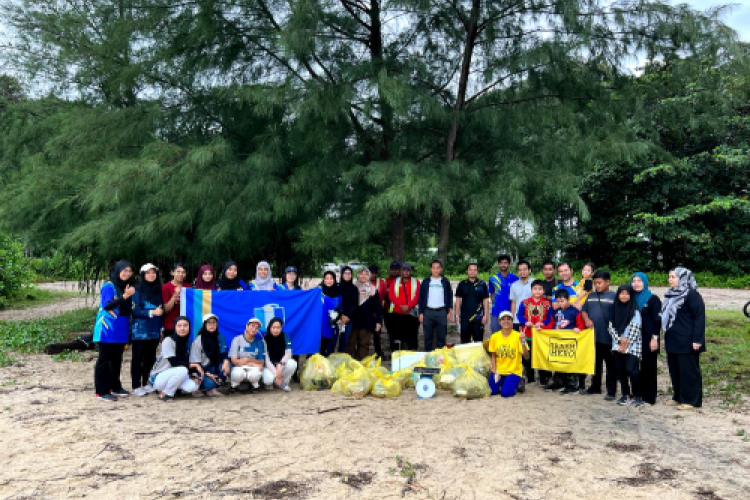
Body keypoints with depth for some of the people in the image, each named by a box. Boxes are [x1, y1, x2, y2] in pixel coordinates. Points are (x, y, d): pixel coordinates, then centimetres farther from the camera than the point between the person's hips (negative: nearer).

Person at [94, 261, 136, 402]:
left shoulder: (128, 287, 12)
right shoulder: (108, 286, -9)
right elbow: (106, 305, -20)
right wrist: (124, 296, -26)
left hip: (121, 330, 7)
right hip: (108, 329, -7)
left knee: (117, 359, 13)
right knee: (105, 359, -1)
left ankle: (115, 387, 23)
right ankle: (101, 391, 3)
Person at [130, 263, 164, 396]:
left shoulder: (158, 290, 9)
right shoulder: (138, 290, -6)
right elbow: (135, 310, -11)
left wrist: (161, 328, 13)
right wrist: (152, 312, -23)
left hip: (154, 330, 5)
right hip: (140, 330, -5)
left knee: (150, 358, 10)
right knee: (138, 358, 3)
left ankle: (146, 383, 22)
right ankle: (136, 386, 9)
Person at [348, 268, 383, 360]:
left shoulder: (373, 290, 5)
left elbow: (378, 307, 4)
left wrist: (379, 321, -2)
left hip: (367, 322, 0)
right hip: (353, 321, 1)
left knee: (364, 345, 2)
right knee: (350, 344, 2)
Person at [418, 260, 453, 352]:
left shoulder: (445, 281, 6)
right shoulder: (426, 281, 6)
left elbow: (450, 297, 9)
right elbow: (421, 298, 6)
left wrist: (449, 312, 1)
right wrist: (421, 313, 0)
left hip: (441, 312, 0)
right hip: (428, 312, 0)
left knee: (441, 337, 3)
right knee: (428, 337, 6)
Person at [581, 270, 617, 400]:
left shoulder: (614, 297, -6)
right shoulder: (591, 296, 10)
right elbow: (584, 310, 15)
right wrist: (586, 320, -4)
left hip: (608, 337, -5)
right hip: (593, 336, 6)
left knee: (611, 365, 4)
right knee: (595, 363, 17)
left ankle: (611, 390, 12)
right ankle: (595, 386, 30)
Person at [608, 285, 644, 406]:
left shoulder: (635, 311, -3)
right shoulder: (615, 310, 10)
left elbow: (635, 329, -8)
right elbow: (611, 327, 6)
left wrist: (626, 345, -10)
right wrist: (619, 339, -9)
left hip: (631, 347, -4)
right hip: (617, 346, 4)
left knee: (631, 370, -13)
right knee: (620, 370, 6)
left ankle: (636, 396, 1)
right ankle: (626, 395, 17)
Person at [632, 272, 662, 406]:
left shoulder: (653, 299, -2)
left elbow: (657, 320, -7)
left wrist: (655, 338, -14)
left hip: (648, 340, -4)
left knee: (649, 368, 1)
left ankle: (649, 397, 8)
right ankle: (638, 395, 14)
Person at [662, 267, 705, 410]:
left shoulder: (692, 295, -12)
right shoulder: (671, 294, 12)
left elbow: (700, 317, -15)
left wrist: (697, 339, -19)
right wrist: (666, 337, 18)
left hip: (687, 342, -8)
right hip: (672, 340, 8)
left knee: (689, 371, 1)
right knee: (674, 370, 14)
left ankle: (691, 400, 10)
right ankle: (678, 397, 25)